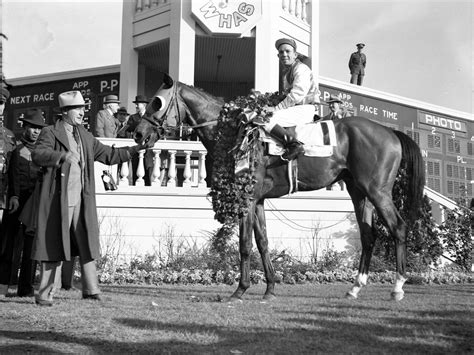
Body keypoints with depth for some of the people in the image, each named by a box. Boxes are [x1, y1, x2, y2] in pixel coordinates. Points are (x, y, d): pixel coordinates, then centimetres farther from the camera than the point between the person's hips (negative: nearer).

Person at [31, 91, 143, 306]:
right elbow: (38, 155, -18)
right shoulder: (50, 133, -2)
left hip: (82, 200, 6)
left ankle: (91, 290, 16)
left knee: (87, 245, 7)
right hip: (59, 199, -5)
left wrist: (135, 149, 12)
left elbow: (109, 155, 21)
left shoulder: (86, 137, 17)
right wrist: (62, 155, -35)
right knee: (54, 246, -1)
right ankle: (45, 294, 8)